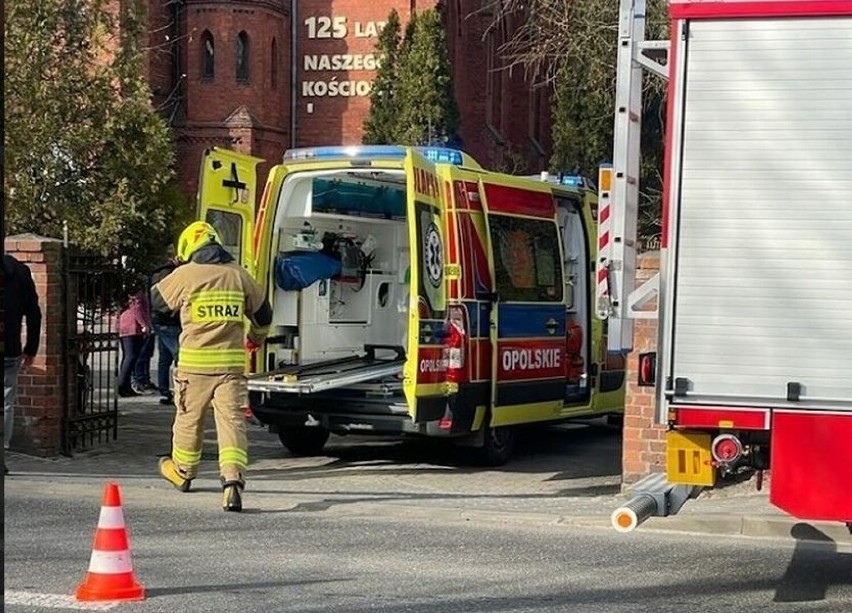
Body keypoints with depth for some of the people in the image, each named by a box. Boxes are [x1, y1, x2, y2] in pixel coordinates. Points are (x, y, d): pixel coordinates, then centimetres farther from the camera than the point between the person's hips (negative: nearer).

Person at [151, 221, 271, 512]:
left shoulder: (185, 275, -4)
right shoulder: (238, 274, 6)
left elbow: (156, 300, 14)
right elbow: (263, 312, 18)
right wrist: (256, 339, 38)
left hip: (195, 362, -1)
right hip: (232, 362, 1)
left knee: (189, 417, 18)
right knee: (232, 420, -2)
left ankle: (182, 471, 38)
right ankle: (233, 480, -19)